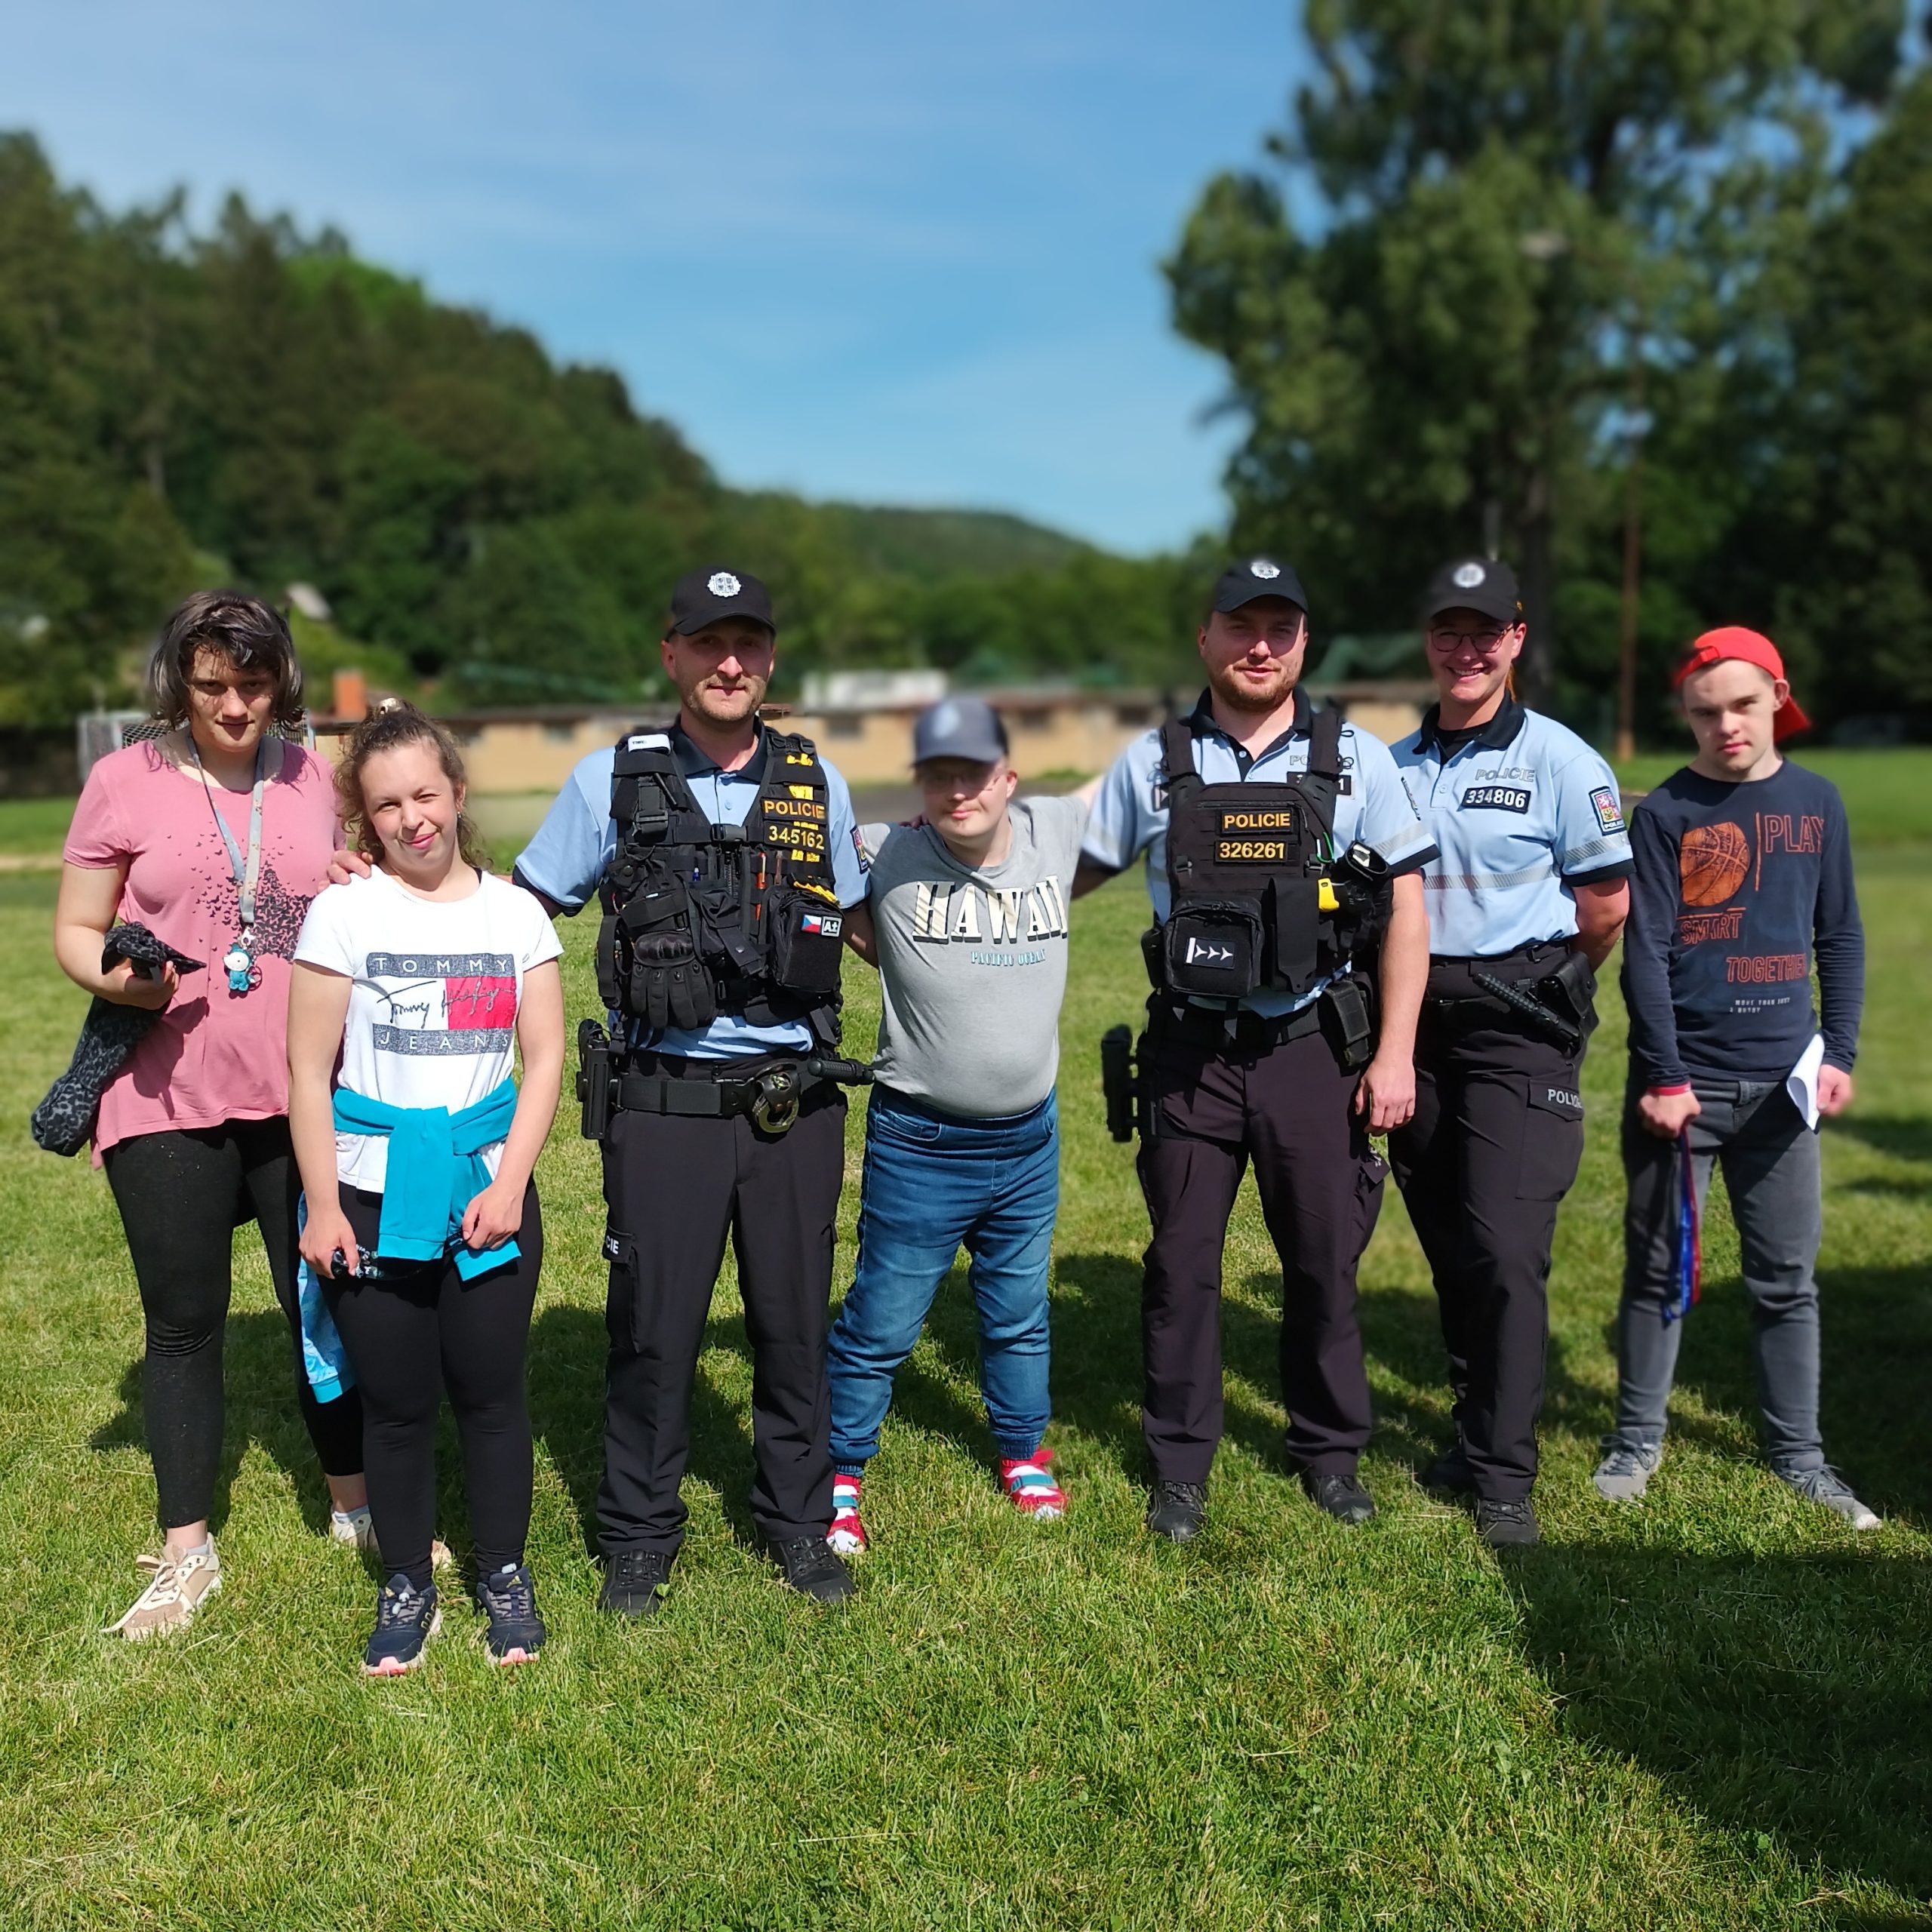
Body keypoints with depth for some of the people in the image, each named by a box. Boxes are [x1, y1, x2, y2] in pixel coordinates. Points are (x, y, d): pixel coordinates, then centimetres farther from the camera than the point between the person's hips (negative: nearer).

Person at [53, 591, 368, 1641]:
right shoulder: (125, 780, -2)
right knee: (183, 1323, 10)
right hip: (168, 1099, -2)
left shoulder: (311, 777, 6)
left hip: (301, 1094, 2)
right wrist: (117, 978, -18)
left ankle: (357, 1504, 31)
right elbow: (75, 932, 3)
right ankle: (186, 1551, 25)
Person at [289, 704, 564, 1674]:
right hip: (375, 1195, -1)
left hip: (488, 1188, 1)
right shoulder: (344, 912, -2)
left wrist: (508, 1184, -6)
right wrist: (323, 1208, -6)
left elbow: (545, 1057, 3)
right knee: (395, 1402, 9)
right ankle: (406, 1587, 26)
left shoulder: (513, 912, 3)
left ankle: (505, 1579, 25)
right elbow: (308, 1071, -2)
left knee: (489, 1390, 8)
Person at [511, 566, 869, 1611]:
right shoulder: (612, 780, -1)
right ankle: (638, 1535, 26)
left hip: (794, 1103, 2)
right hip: (663, 1103, -2)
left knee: (794, 1321, 11)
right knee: (654, 1329, 6)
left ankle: (797, 1520, 31)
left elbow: (864, 922, 20)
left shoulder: (816, 781, 6)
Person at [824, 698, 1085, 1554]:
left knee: (1019, 1315, 22)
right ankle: (839, 1477, 27)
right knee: (880, 1325, 7)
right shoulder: (882, 857, -15)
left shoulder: (1056, 833, -4)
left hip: (1028, 1140, 4)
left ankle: (1023, 1454, 44)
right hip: (919, 1146, -4)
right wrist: (876, 943, -6)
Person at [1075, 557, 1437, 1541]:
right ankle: (1179, 1465, 23)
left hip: (1315, 1046, 0)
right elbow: (1067, 871, 14)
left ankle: (1329, 1450, 29)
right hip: (1190, 1047, 1)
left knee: (1324, 1260, 8)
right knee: (1181, 1260, 7)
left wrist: (1394, 1051, -4)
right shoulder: (1151, 764, 4)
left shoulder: (1358, 759, 2)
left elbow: (1404, 906, 2)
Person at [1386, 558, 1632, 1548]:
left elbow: (1607, 902, -4)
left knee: (1506, 1251, -8)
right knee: (1448, 1246, 12)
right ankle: (1476, 1432, 28)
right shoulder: (1392, 765, 9)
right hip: (1418, 1024, 5)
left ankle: (1504, 1477, 2)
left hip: (1515, 1031, -5)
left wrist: (1544, 989, 7)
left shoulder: (1559, 760, -6)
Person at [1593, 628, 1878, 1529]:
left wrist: (1839, 1051, 1)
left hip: (1781, 1082, 3)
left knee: (1787, 1278, 10)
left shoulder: (1815, 802, 7)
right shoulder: (1664, 813, -4)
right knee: (1660, 1270, 7)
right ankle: (1637, 1441, 20)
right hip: (1683, 1080, -3)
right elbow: (1645, 953, -7)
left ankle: (1799, 1456, 22)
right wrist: (1664, 1077, -12)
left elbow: (1840, 938, 10)